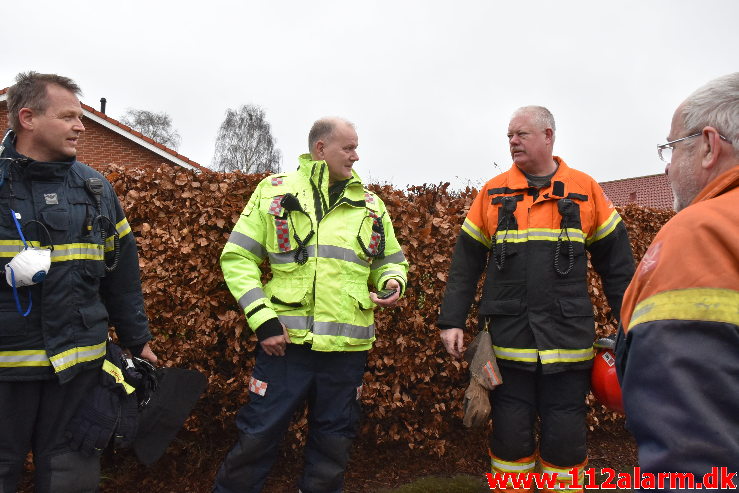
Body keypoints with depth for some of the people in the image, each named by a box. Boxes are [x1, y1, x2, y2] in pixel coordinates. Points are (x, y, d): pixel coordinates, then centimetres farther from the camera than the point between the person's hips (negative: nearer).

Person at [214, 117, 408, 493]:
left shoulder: (371, 205, 11)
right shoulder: (274, 191, 2)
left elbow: (392, 261, 20)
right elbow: (237, 257, -1)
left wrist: (392, 283, -4)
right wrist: (262, 318, -10)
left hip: (347, 348, 3)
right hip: (284, 340, -3)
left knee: (333, 443, 16)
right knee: (256, 437, 7)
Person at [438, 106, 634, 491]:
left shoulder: (585, 190, 4)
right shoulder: (492, 192, 6)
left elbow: (616, 262, 8)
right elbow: (465, 262, 6)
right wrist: (451, 320, 0)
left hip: (567, 340, 0)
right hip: (507, 339, 1)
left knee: (565, 440, 8)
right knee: (510, 435, 8)